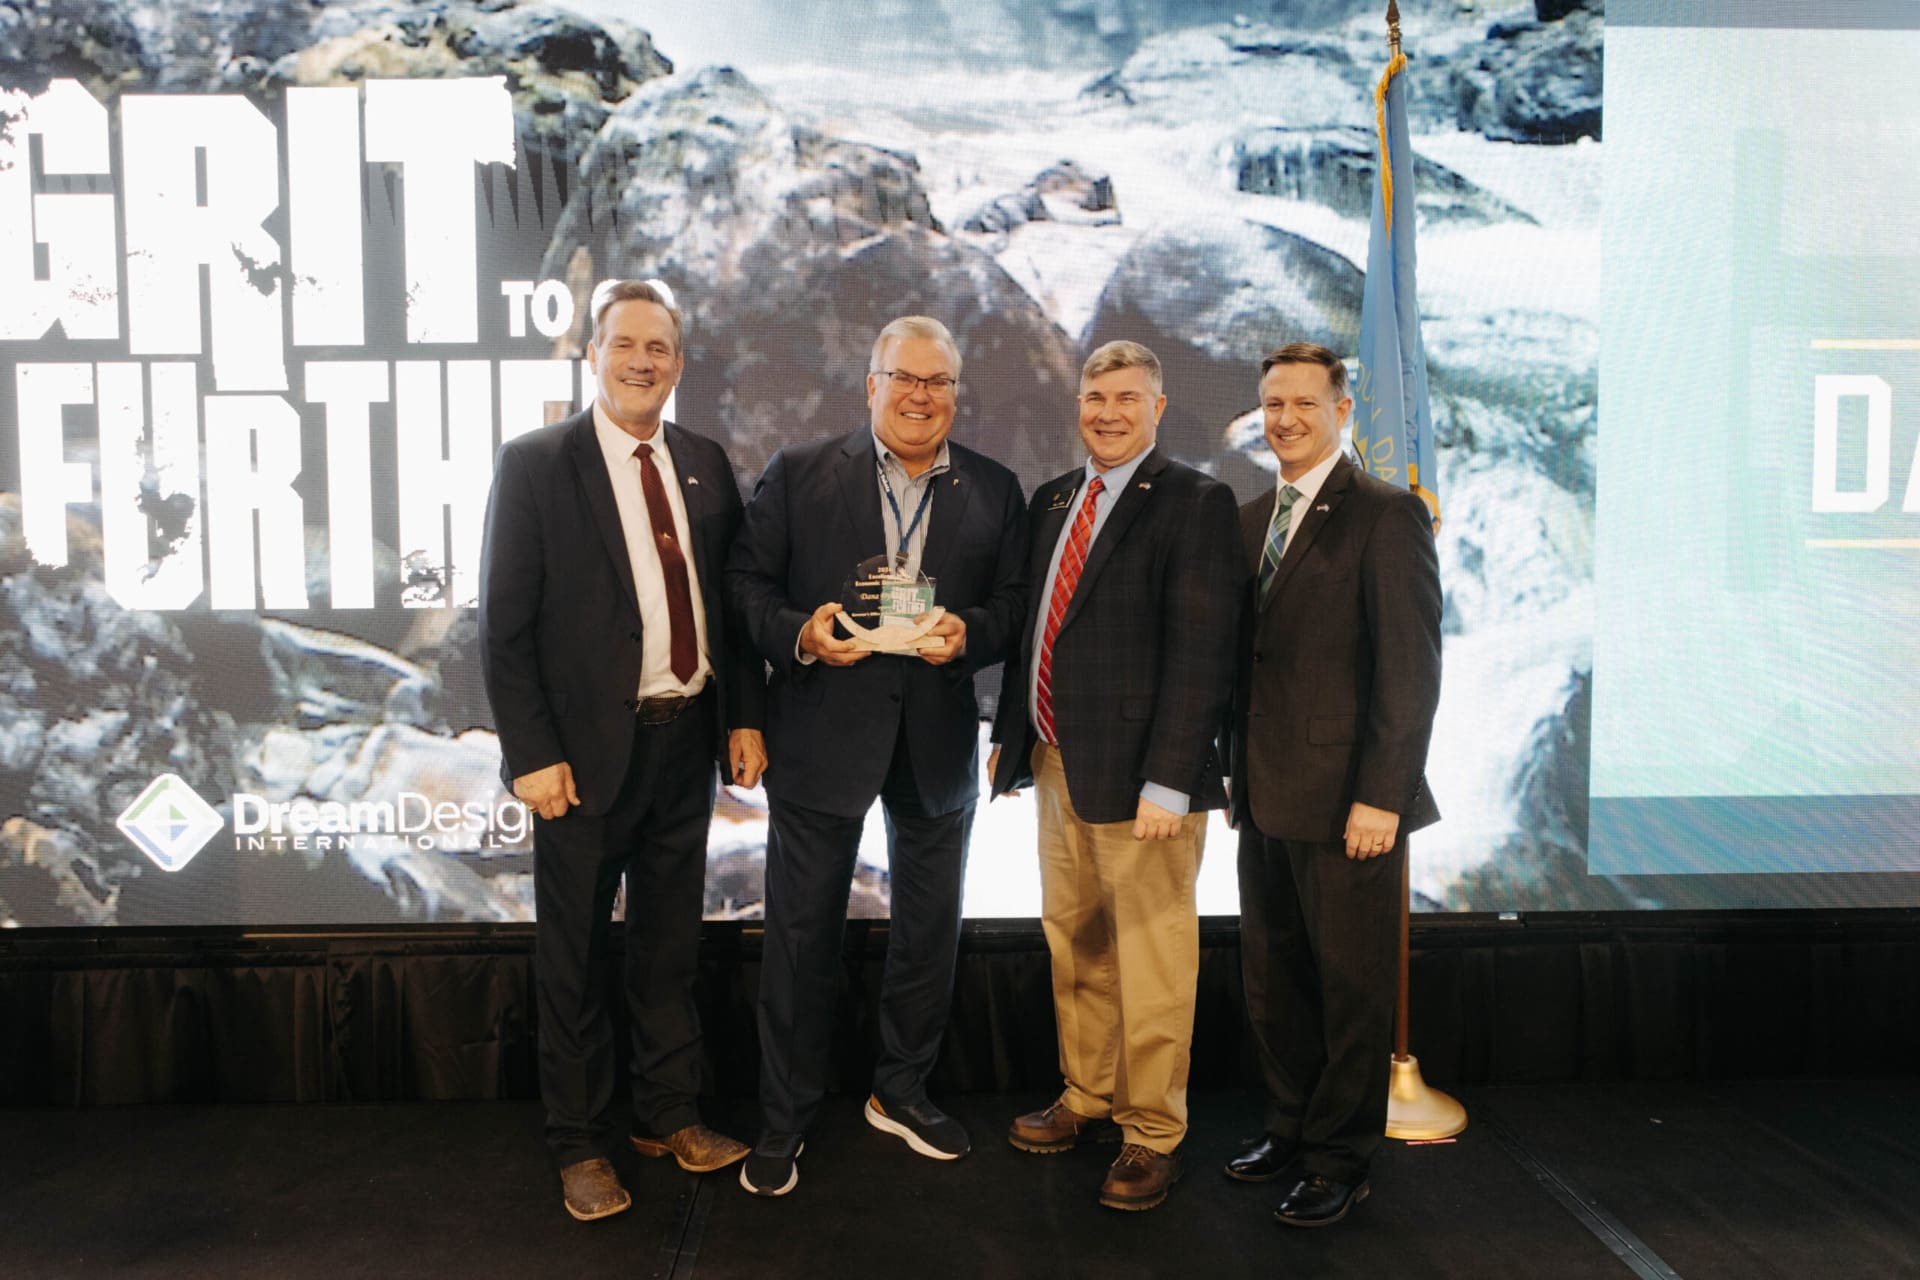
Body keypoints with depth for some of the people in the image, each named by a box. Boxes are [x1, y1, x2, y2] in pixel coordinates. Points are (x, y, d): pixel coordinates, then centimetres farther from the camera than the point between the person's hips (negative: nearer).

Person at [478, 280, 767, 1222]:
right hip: (589, 747, -4)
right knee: (574, 957, 10)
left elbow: (732, 598, 11)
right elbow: (505, 624, -9)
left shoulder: (704, 464, 7)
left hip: (686, 740, 4)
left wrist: (744, 715, 4)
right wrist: (531, 754, -13)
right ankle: (579, 1144, 27)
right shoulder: (533, 464, -6)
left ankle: (669, 1115, 34)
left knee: (670, 943, 17)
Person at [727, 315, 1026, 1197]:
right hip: (822, 735, -2)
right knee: (802, 932, 6)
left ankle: (901, 1092, 37)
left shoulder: (994, 490, 7)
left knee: (929, 927, 15)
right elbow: (746, 582, -1)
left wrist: (968, 633, -15)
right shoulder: (799, 473, 0)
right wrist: (800, 634, -19)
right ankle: (784, 1121, 23)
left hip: (939, 742, 3)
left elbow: (1013, 604, 5)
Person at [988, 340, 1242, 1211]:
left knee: (1151, 959, 4)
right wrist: (1010, 735, 11)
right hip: (1057, 762, 7)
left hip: (1138, 775, -7)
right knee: (1074, 945, 18)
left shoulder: (1193, 504, -9)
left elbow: (1201, 652, -15)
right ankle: (1087, 1096, 37)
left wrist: (1167, 780, -19)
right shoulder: (1053, 500, 13)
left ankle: (1152, 1135, 21)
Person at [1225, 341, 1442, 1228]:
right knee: (1272, 979, 16)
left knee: (1350, 986, 7)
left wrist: (1380, 795, -17)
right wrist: (1242, 774, 10)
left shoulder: (1386, 516, -9)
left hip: (1346, 803, -7)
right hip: (1267, 799, 7)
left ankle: (1339, 1160, 22)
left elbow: (1410, 668, -14)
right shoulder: (1252, 520, 13)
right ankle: (1290, 1129, 33)